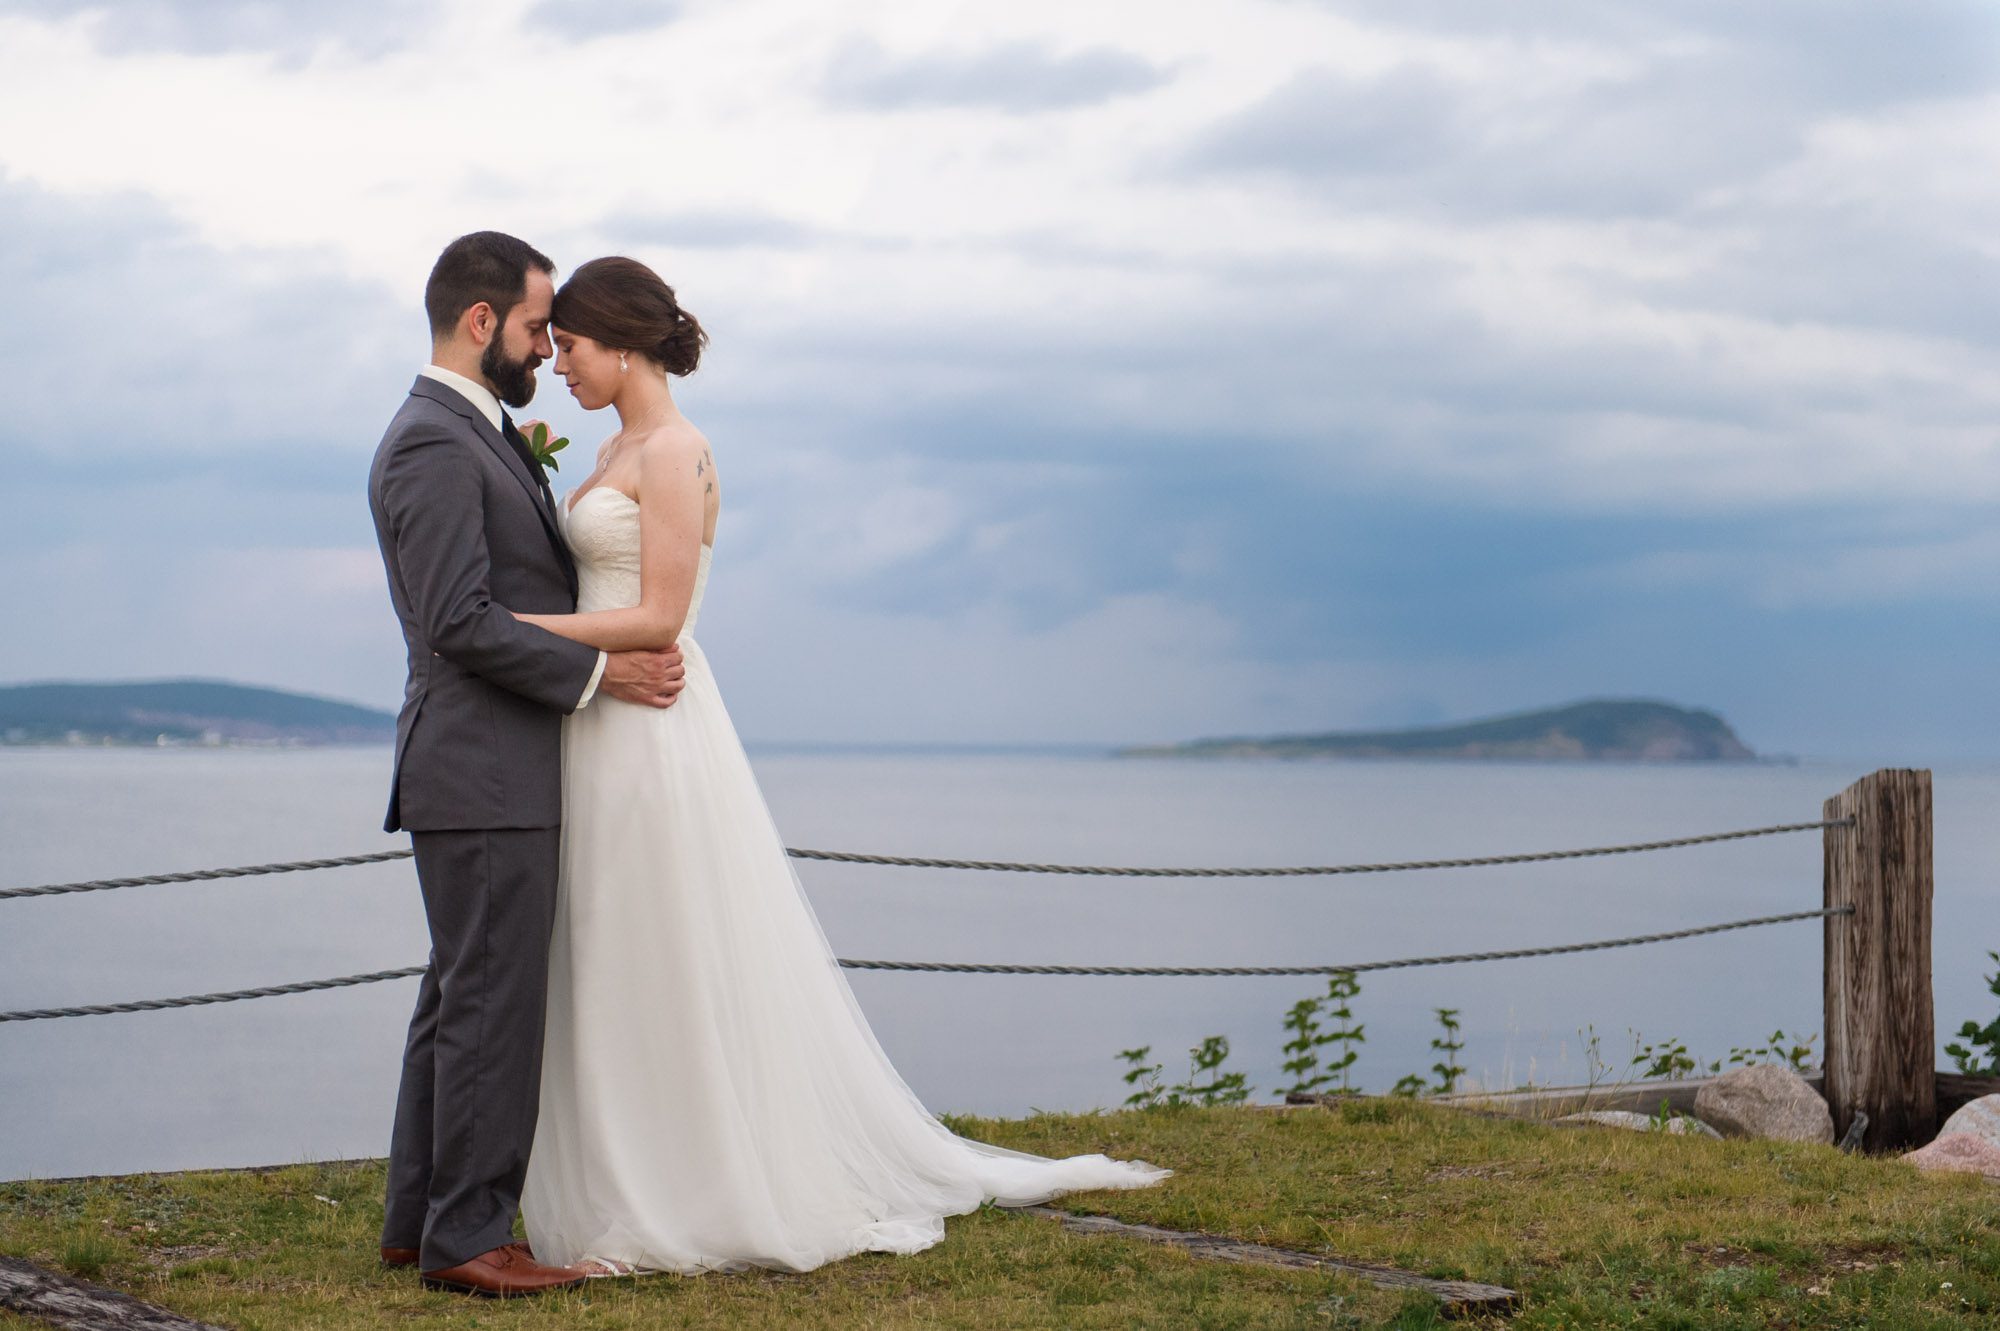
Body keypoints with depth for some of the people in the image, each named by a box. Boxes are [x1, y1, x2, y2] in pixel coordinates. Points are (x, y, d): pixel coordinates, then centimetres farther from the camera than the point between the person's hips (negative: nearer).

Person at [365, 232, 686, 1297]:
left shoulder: (481, 438, 18)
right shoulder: (433, 445, -14)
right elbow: (461, 622, -21)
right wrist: (599, 673, -15)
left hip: (494, 773, 11)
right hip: (482, 777, -11)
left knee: (460, 999, 13)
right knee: (491, 1004, -7)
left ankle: (421, 1219, 20)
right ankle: (467, 1237, -2)